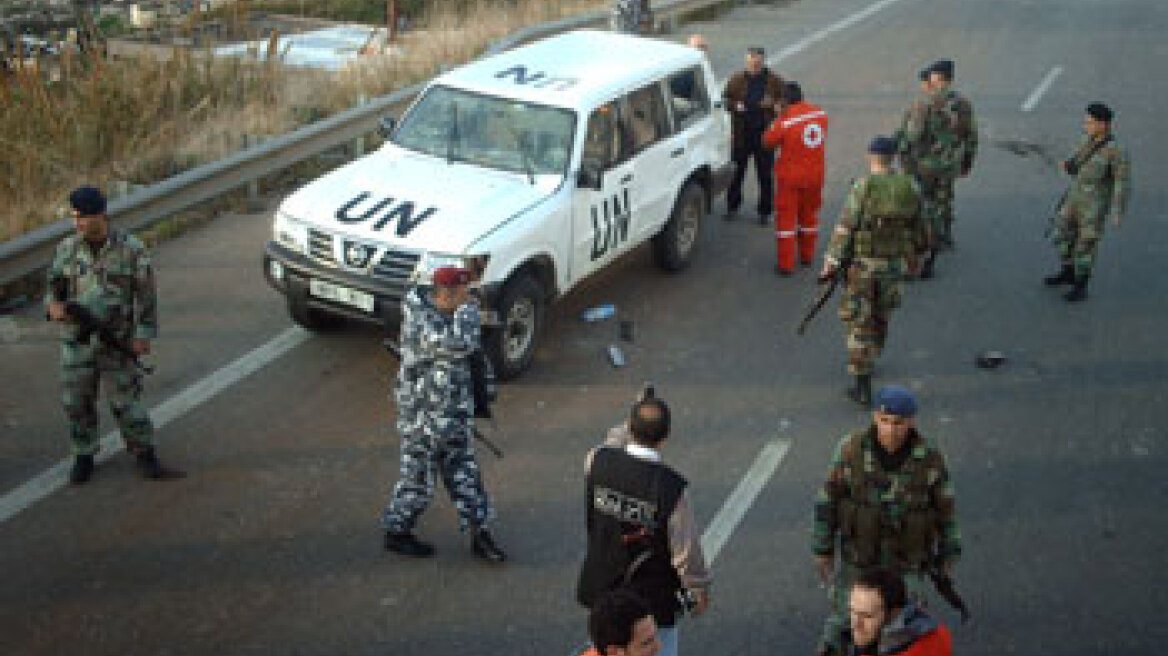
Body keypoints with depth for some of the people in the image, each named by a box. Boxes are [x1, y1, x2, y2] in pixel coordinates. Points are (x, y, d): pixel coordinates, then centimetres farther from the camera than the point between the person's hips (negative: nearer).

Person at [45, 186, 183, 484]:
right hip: (76, 340, 3)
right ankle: (84, 456, 26)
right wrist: (54, 304, -11)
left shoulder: (131, 249, -6)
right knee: (77, 401, 9)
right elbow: (54, 284, 12)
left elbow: (146, 295, -4)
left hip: (117, 341, -3)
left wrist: (143, 334, -8)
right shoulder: (67, 248, 3)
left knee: (126, 399, 0)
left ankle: (145, 455, 13)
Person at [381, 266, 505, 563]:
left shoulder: (449, 313, 3)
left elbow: (469, 347, 19)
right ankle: (397, 532, 24)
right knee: (418, 477, 6)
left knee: (464, 472, 12)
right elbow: (459, 344, -33)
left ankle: (479, 533, 20)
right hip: (424, 413, -8)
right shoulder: (419, 318, -24)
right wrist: (467, 309, -21)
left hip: (455, 413, 8)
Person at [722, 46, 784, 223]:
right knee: (737, 171, 10)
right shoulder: (736, 80, 1)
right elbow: (725, 100, 8)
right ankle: (732, 206, 28)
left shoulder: (774, 82, 0)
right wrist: (735, 106, -13)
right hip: (741, 134, 1)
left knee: (765, 175, 6)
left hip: (764, 134, -1)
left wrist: (774, 104, -17)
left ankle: (764, 211, 17)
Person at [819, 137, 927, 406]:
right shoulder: (908, 188, -1)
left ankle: (863, 386, 1)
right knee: (880, 317, 24)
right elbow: (918, 231, 9)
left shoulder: (863, 187, -16)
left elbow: (845, 228, -17)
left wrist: (830, 265, -13)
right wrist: (914, 260, 25)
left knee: (859, 323, 2)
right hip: (892, 266, 4)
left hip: (861, 265, -4)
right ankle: (867, 361, 44)